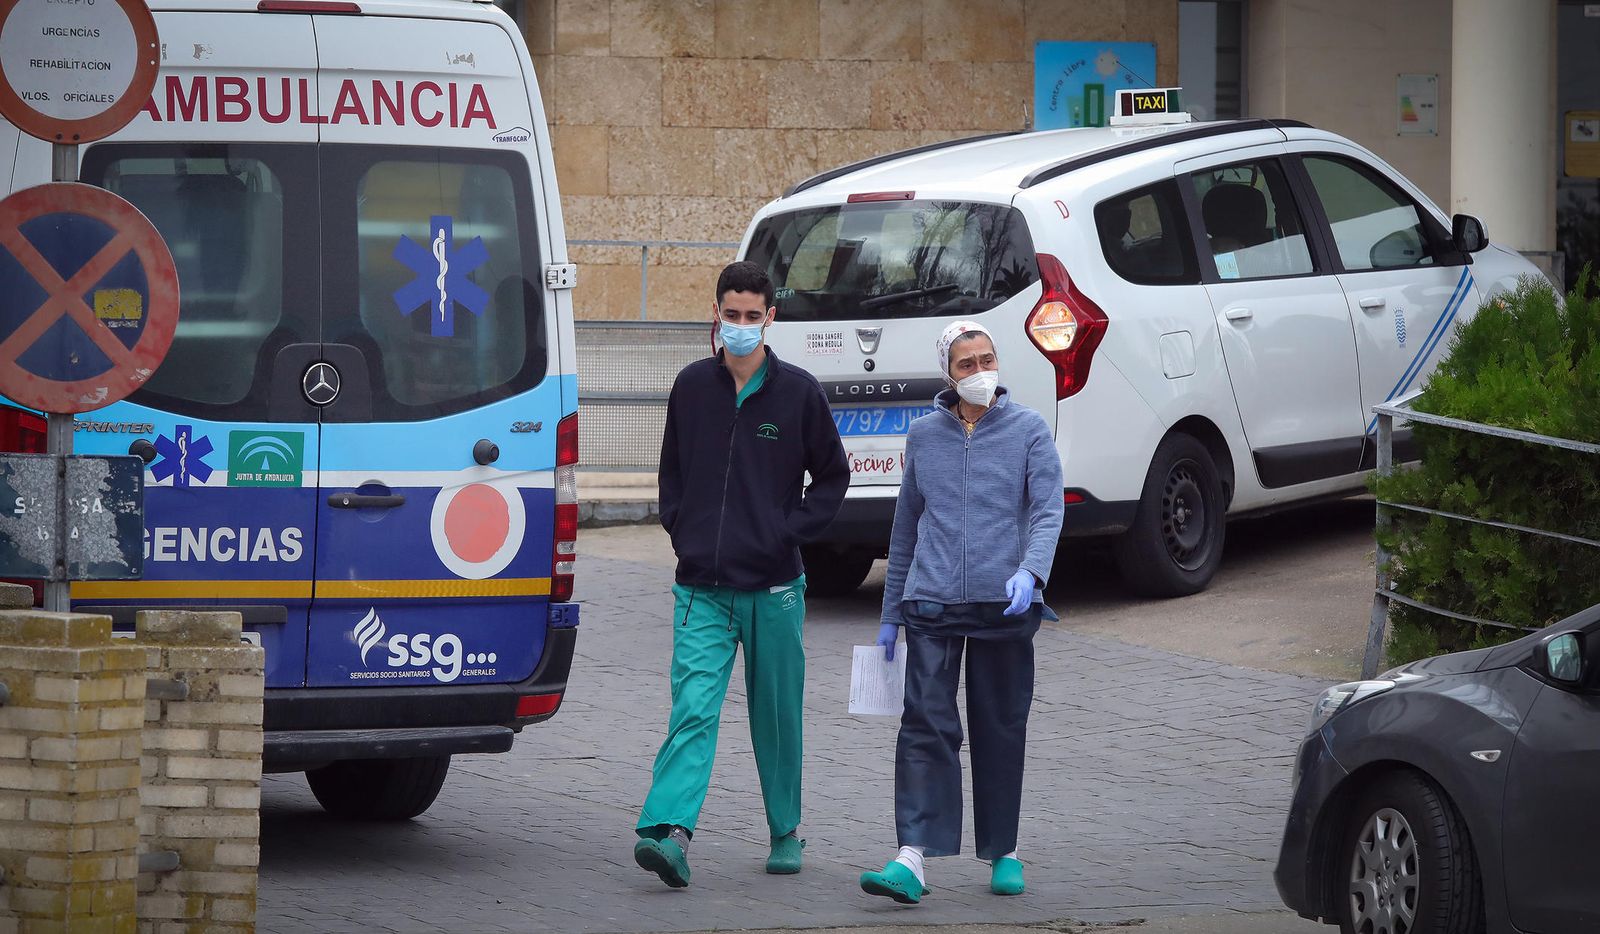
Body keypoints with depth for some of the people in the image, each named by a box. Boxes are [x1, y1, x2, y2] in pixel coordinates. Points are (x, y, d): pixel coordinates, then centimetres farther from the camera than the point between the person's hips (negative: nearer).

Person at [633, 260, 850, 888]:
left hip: (774, 587, 0)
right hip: (702, 588, 1)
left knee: (777, 716, 10)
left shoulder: (797, 391, 0)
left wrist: (791, 531, -4)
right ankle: (669, 832, -25)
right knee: (693, 710, -13)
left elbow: (832, 476, 8)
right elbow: (672, 470, 18)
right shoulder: (692, 387, 6)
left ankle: (786, 831, 25)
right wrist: (681, 530, 3)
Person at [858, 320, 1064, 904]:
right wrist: (891, 615, 20)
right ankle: (911, 859, -19)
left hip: (1004, 606, -1)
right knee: (927, 724, -11)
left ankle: (1003, 852, 22)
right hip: (932, 604, 1)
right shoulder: (924, 435, 11)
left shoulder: (1028, 430, 3)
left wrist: (1030, 572, -26)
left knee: (1001, 730, 7)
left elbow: (1048, 511, -6)